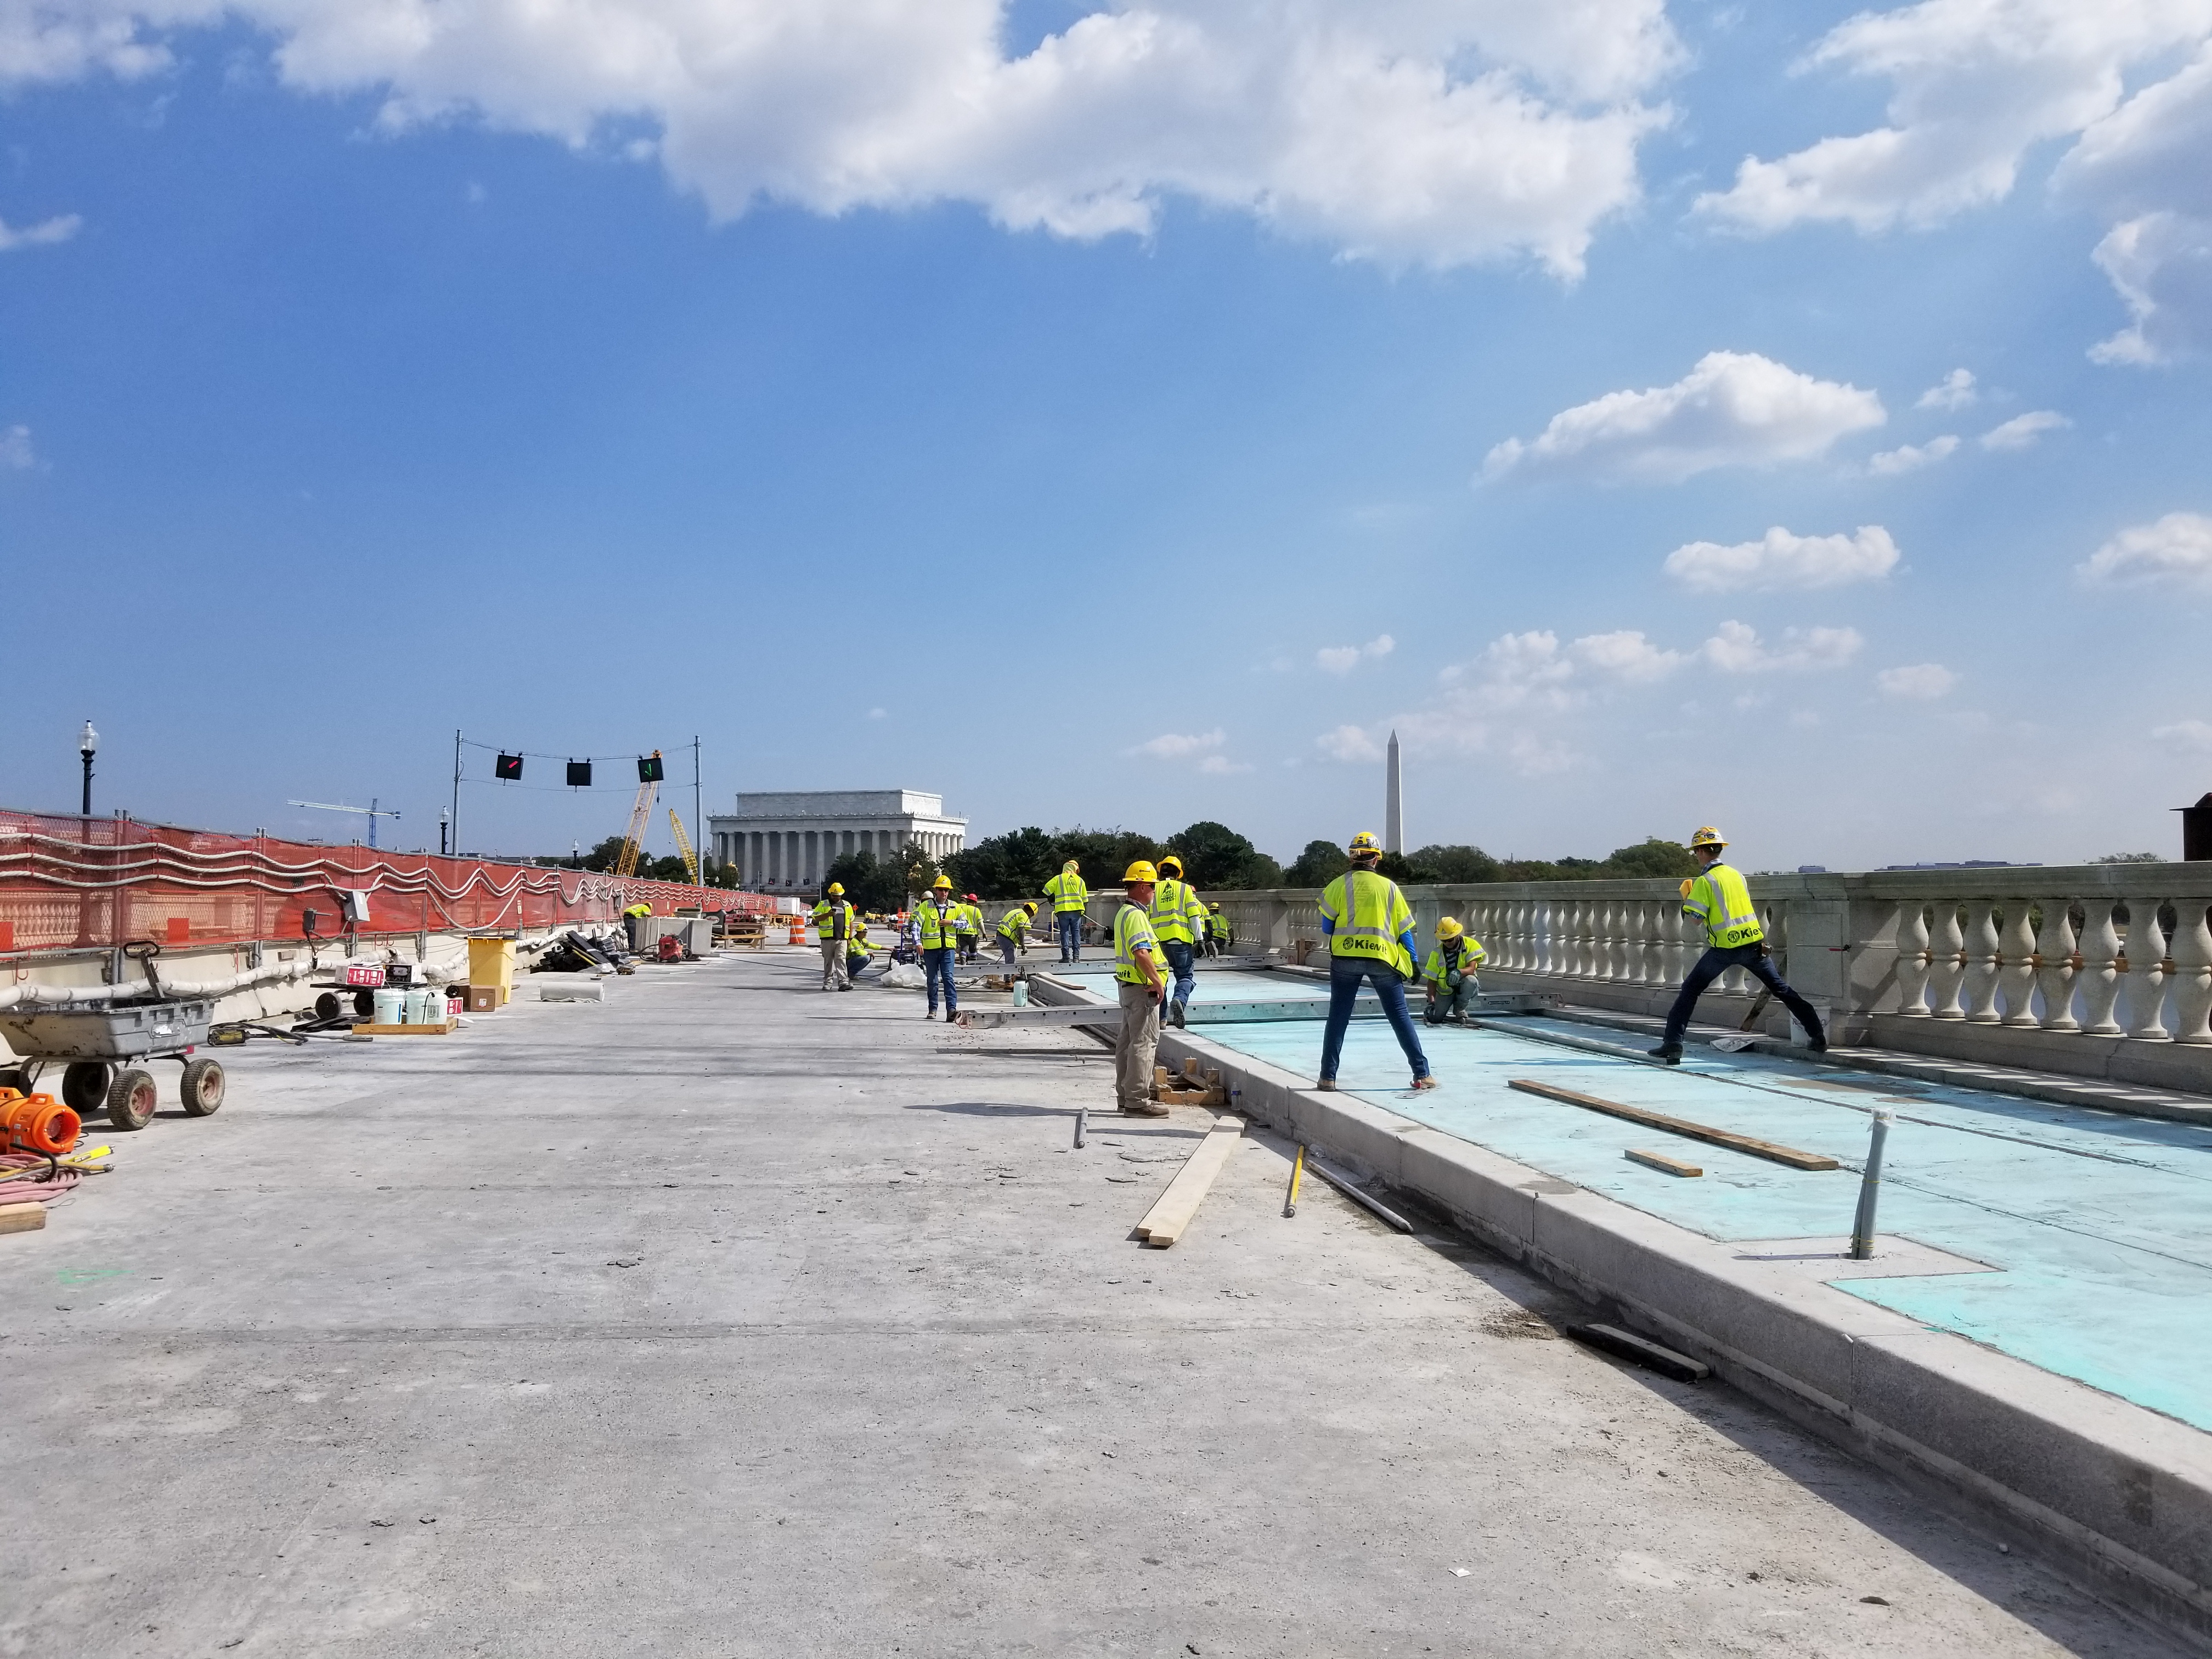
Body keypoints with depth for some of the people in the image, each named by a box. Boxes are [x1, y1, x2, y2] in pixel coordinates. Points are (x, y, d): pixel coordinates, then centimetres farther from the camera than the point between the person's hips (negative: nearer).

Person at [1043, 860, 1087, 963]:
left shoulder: (1058, 879, 3)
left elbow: (1047, 891, -1)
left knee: (1065, 933, 2)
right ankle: (1076, 956, 3)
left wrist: (1052, 900, 16)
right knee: (1076, 933, 6)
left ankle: (1066, 956, -2)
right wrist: (1082, 908, 28)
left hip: (1063, 911, -2)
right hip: (1077, 910, 2)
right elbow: (1085, 899, 13)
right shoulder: (1080, 880, 11)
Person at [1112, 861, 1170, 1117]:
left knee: (1127, 1042, 14)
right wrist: (1157, 981, -21)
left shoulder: (1124, 912, 16)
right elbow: (1142, 952, -28)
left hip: (1127, 984, 11)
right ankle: (1137, 1101, -7)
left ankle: (1126, 1096, 21)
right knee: (1144, 1043, -8)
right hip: (1141, 988, -11)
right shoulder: (1136, 915, -17)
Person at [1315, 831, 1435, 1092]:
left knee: (1338, 1017, 7)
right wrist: (1413, 962, 15)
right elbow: (1404, 929, 6)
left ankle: (1328, 1077, 6)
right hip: (1383, 957, 1)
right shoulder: (1389, 887, 4)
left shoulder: (1340, 885, 0)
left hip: (1346, 957, 0)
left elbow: (1327, 926, 1)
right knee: (1399, 1015, 7)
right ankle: (1422, 1074, 7)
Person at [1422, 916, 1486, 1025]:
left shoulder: (1470, 944, -14)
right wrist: (1431, 1002, -25)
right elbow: (1432, 980, -12)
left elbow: (1471, 969, -25)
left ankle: (1460, 1010, -11)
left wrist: (1459, 972, -48)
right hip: (1444, 990, 1)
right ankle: (1441, 1009, 24)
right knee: (1434, 1018, -15)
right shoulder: (1437, 953, -12)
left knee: (1471, 980, -36)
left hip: (1463, 988, -1)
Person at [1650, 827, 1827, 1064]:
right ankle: (1818, 1037, 17)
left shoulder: (1704, 881, -7)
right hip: (1754, 941, 5)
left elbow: (1696, 919, -10)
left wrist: (1687, 899, 7)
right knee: (1782, 989, 15)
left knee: (1690, 990, 4)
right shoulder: (1736, 874, 11)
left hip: (1724, 948, -5)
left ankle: (1672, 1044, -3)